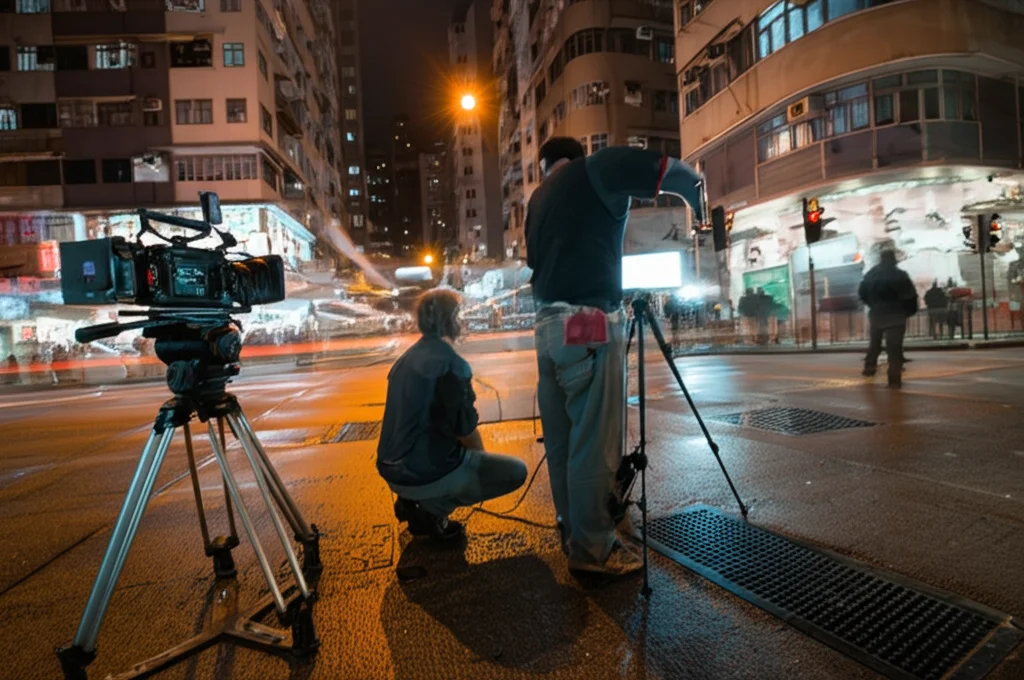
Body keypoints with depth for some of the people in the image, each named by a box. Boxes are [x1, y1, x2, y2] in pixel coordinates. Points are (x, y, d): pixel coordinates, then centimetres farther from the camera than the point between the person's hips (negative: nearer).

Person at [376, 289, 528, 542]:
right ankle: (431, 509, 0)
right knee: (516, 471, 4)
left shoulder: (406, 359, 7)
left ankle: (415, 501, 13)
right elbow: (466, 433, -15)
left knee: (468, 456, 32)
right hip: (425, 472, -8)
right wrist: (482, 459, 8)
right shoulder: (451, 363, -19)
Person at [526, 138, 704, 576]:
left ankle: (573, 537, 25)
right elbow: (678, 174, 2)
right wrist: (700, 207, 23)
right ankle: (592, 550, 10)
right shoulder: (595, 169, 6)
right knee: (594, 444, -1)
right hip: (588, 325, -7)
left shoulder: (537, 199, 24)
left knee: (562, 443, 12)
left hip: (548, 327, 7)